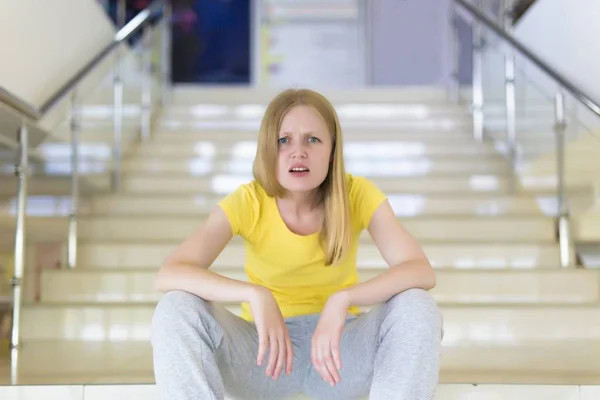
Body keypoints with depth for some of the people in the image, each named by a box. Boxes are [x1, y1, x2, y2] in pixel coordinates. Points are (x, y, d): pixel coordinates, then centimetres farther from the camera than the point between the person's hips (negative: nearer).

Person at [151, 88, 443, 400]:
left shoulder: (358, 194, -13)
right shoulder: (246, 202, -14)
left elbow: (422, 271, -25)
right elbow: (168, 275, -27)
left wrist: (343, 299, -40)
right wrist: (254, 294, -42)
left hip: (339, 347, 0)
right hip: (266, 348, 0)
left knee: (417, 307, -29)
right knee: (175, 309, -27)